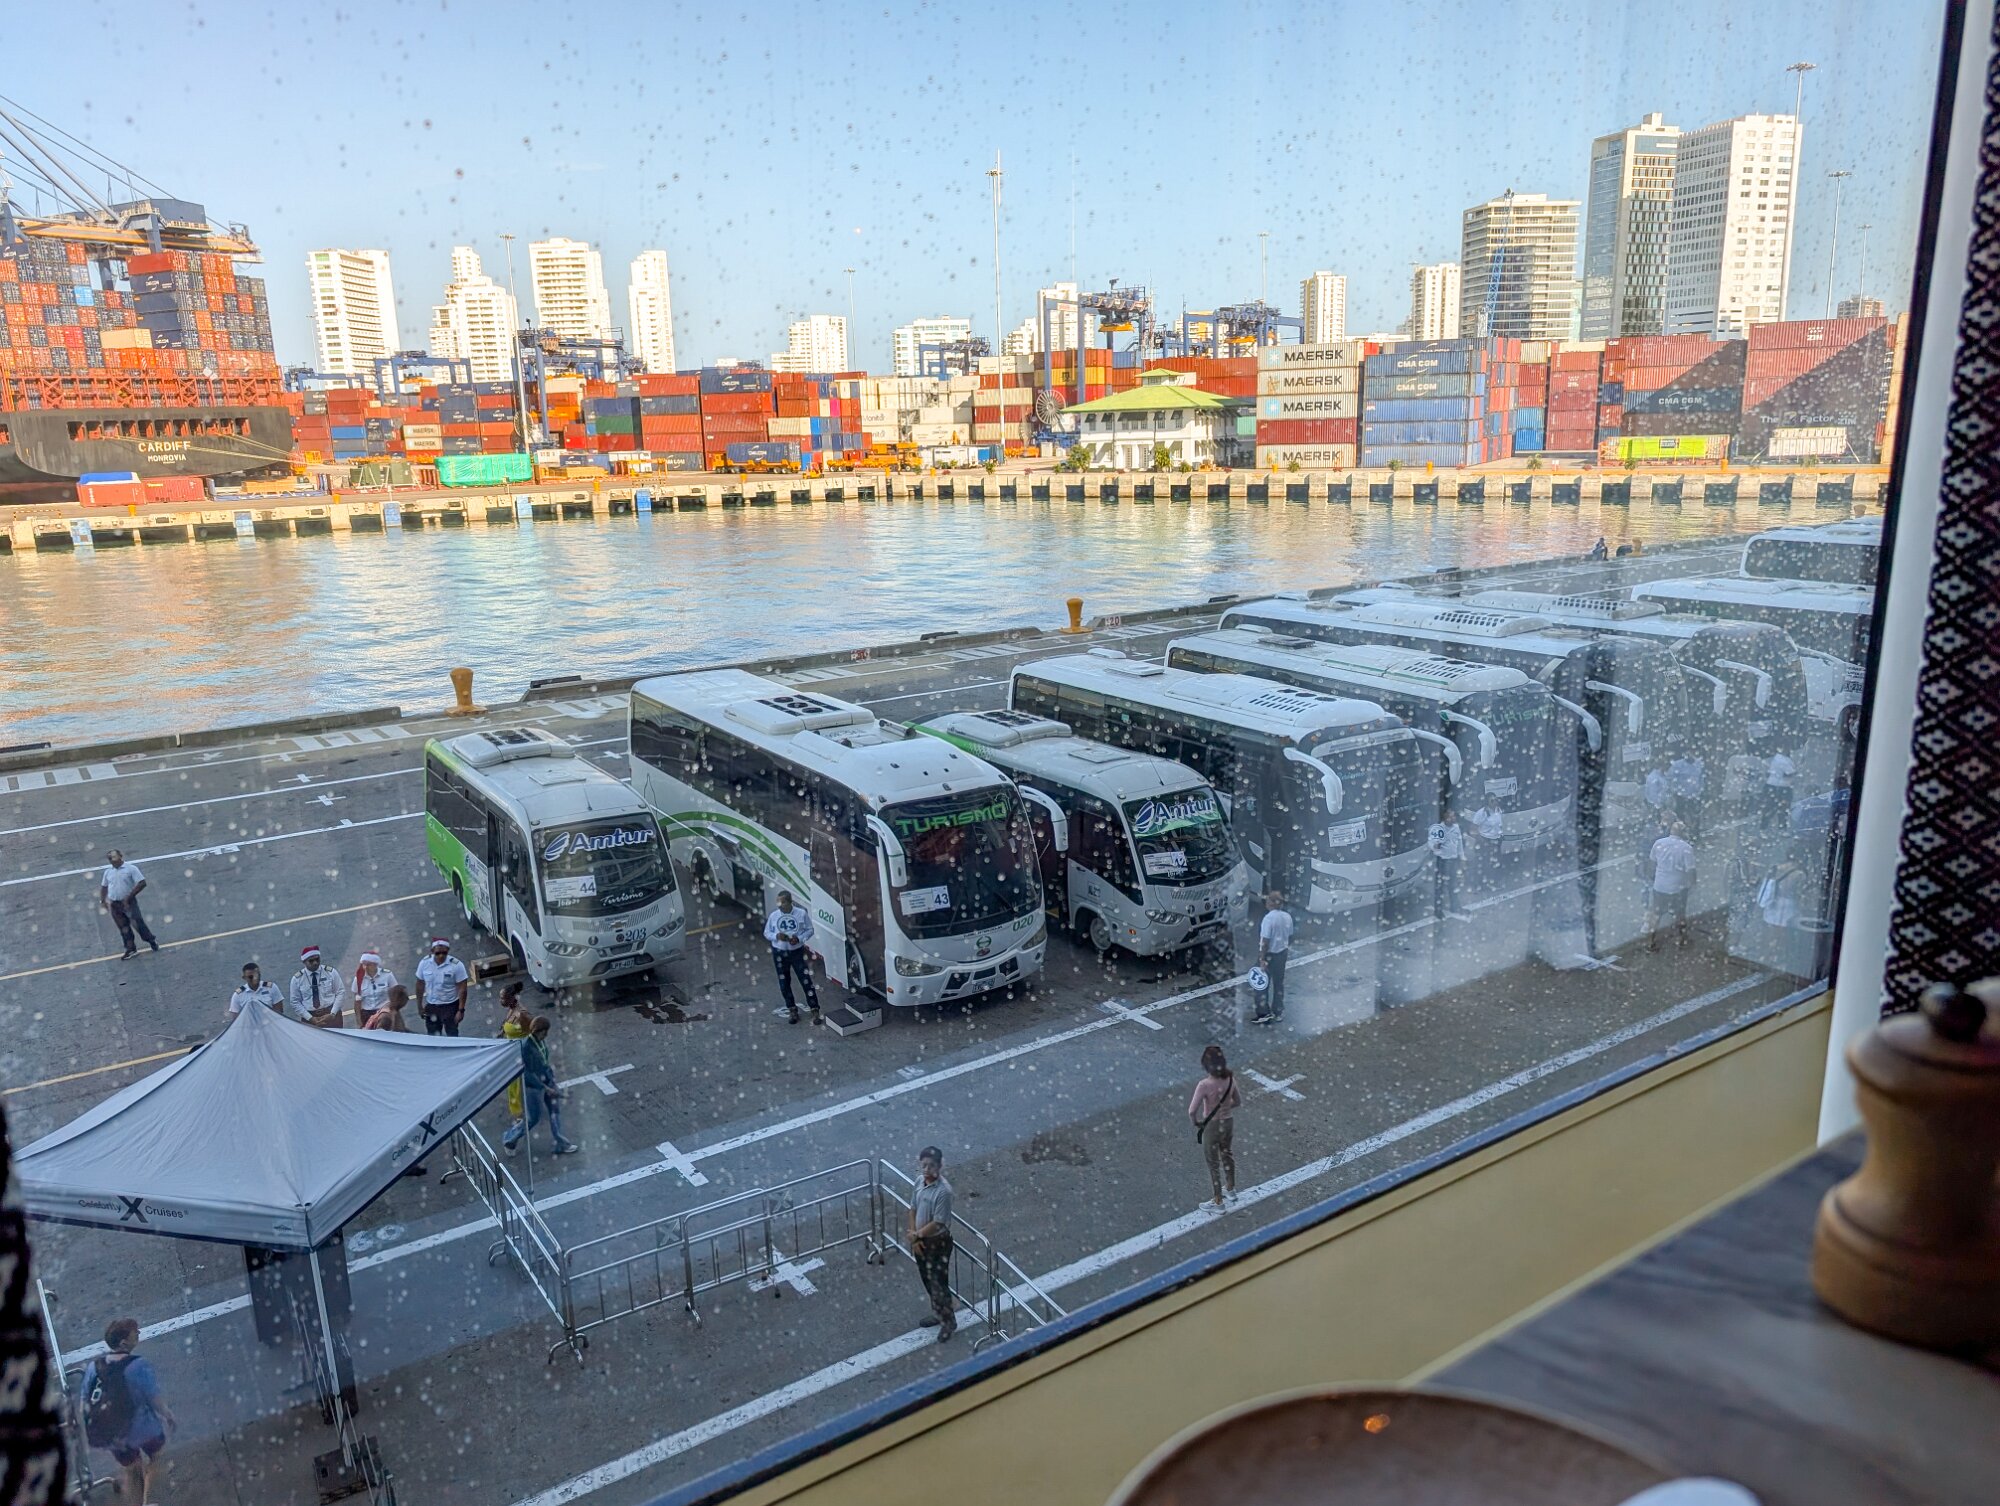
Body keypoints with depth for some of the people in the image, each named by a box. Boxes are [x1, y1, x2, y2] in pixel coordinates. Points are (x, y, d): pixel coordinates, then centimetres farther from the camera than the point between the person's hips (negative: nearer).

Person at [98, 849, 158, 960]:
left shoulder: (131, 868, -7)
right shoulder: (108, 872, 11)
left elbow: (142, 883, -14)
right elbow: (103, 887, 22)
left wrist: (128, 898, -15)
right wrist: (102, 900, 7)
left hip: (128, 903, -5)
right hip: (114, 904, 5)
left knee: (137, 923, -7)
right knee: (123, 928, 8)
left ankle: (152, 940, 13)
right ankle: (131, 950, 15)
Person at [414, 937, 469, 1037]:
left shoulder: (456, 965, -19)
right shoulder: (424, 963, -9)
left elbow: (462, 989, -14)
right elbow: (420, 984, 4)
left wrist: (461, 1010, -15)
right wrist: (419, 1005, 7)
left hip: (450, 1006, -3)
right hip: (431, 1006, 4)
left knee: (452, 1035, 7)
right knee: (432, 1036, 17)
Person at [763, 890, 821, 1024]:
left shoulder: (801, 914, -10)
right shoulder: (773, 916, -5)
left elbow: (809, 930, -2)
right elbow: (766, 933, 4)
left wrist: (799, 938, -19)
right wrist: (776, 936, -17)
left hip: (797, 952, -2)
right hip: (779, 954, 2)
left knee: (806, 981, -3)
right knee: (784, 984, 10)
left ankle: (815, 1011, 5)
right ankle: (792, 1010, 26)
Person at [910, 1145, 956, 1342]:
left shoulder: (943, 1191, -28)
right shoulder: (920, 1181, -5)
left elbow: (938, 1224, -24)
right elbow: (913, 1209, 4)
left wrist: (917, 1235, -12)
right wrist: (914, 1237, -5)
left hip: (938, 1242, -7)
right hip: (921, 1240, 7)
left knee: (938, 1282, 3)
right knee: (927, 1279, 21)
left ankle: (949, 1321, 22)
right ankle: (938, 1312, 42)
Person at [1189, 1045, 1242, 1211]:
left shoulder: (1204, 1085, -29)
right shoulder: (1230, 1079, -13)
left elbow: (1192, 1111, -27)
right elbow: (1238, 1102, 1)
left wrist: (1197, 1123, -8)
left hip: (1211, 1126, -5)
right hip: (1228, 1123, 5)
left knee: (1214, 1164, 15)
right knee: (1227, 1155, 30)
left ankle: (1219, 1201, 31)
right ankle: (1231, 1190, 50)